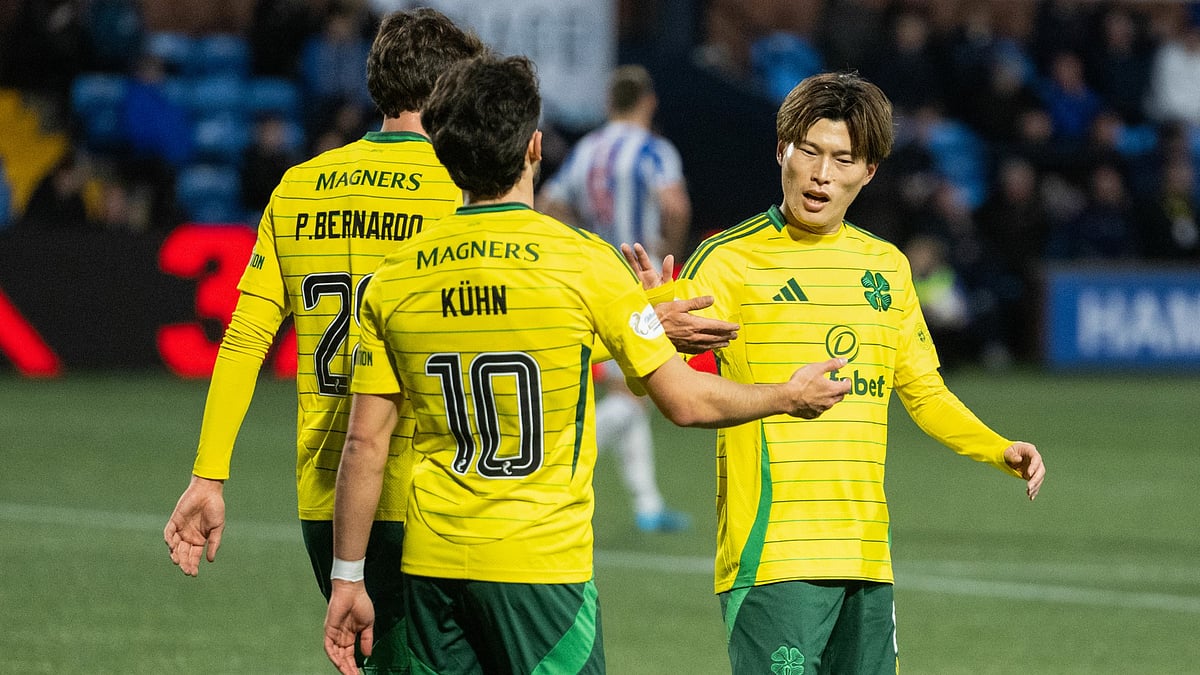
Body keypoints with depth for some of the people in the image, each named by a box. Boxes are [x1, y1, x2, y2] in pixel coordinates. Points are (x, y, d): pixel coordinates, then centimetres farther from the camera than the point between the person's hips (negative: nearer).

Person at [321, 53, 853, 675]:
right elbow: (685, 401, -3)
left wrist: (347, 579, 11)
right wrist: (789, 397, 15)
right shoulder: (582, 260, -9)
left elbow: (364, 444, 3)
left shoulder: (394, 277, 2)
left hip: (432, 566, 4)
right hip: (541, 564, -4)